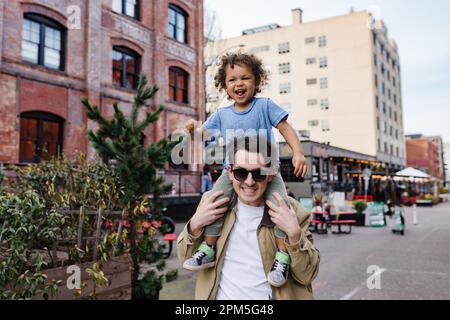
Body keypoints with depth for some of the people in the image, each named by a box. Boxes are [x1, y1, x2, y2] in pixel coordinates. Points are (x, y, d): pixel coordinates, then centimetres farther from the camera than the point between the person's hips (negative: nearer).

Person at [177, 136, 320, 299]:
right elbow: (187, 259, 5)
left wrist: (294, 233, -19)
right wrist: (195, 225, -13)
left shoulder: (292, 211, -6)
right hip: (220, 295, 1)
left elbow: (307, 276, -4)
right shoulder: (211, 203, -2)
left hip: (269, 295, -1)